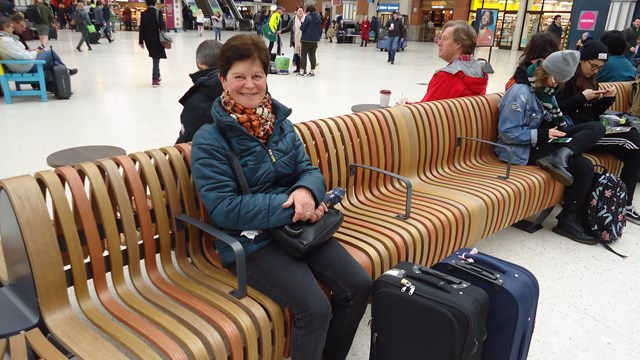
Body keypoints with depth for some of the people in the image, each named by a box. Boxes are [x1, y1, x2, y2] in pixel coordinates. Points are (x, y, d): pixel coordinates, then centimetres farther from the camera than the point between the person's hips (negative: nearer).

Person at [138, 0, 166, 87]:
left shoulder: (143, 14, 3)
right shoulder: (158, 12, -10)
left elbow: (141, 28, 2)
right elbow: (161, 25, -20)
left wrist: (141, 41, 7)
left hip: (147, 39, 5)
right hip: (156, 39, -5)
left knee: (155, 58, 21)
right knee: (156, 59, 1)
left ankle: (157, 76, 29)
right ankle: (155, 80, 0)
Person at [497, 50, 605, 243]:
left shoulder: (544, 89, 11)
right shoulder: (521, 93, -17)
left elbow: (554, 118, 20)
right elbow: (508, 132, -22)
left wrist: (559, 129, -2)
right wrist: (542, 135, -19)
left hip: (539, 140, 9)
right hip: (521, 149, -9)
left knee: (596, 127, -4)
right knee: (583, 167, -19)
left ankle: (558, 157, -25)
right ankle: (569, 220, -8)